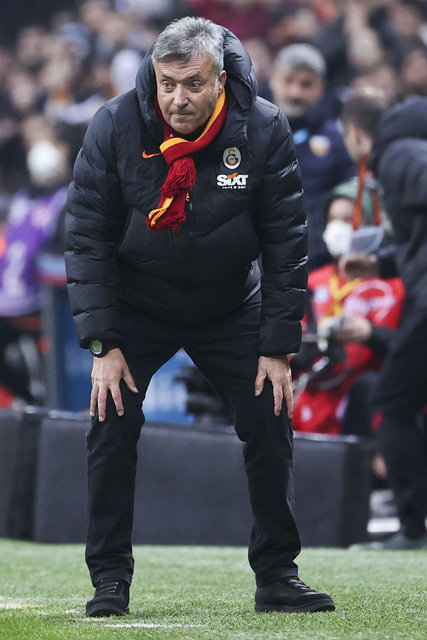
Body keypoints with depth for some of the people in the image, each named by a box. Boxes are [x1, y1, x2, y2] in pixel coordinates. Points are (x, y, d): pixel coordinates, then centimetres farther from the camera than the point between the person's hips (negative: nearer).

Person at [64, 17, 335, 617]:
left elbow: (286, 241, -11)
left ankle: (277, 576, 10)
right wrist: (103, 344, -20)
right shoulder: (114, 128, -20)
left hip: (231, 308, 1)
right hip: (137, 308, -1)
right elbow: (86, 237, -14)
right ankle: (109, 579, -2)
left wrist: (278, 347, -13)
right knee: (112, 426, -12)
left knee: (270, 422, -3)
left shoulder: (264, 130, -19)